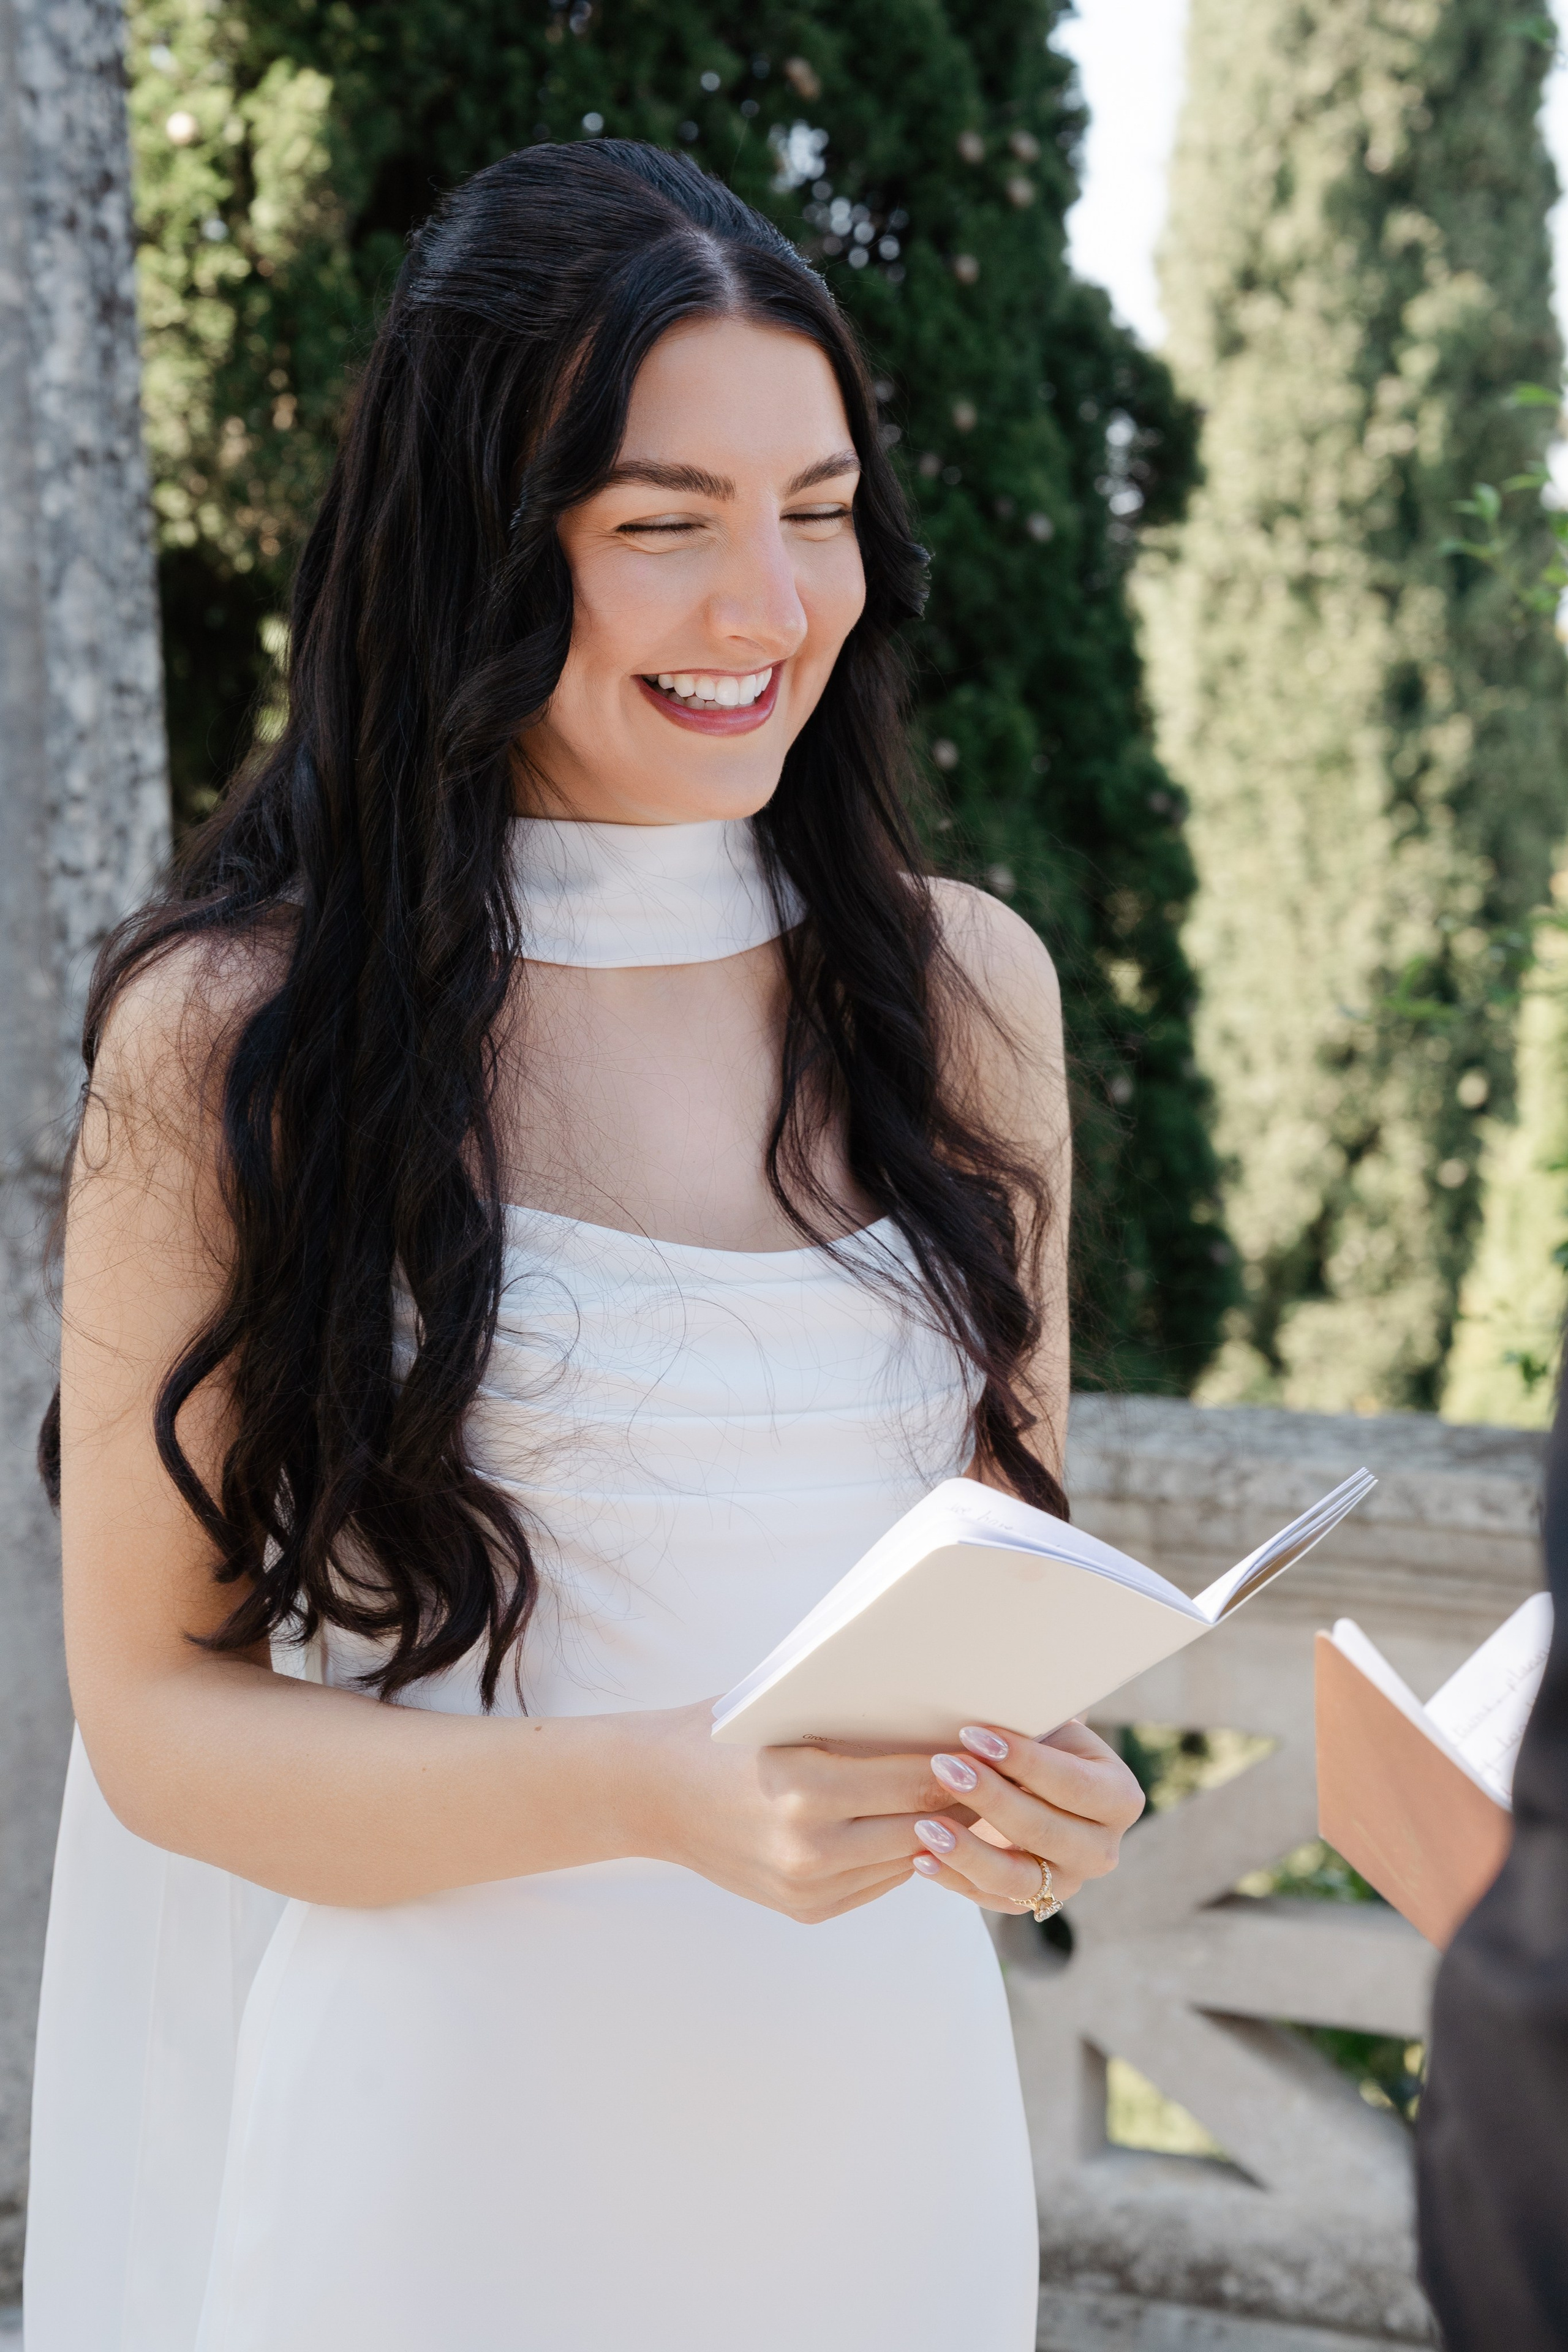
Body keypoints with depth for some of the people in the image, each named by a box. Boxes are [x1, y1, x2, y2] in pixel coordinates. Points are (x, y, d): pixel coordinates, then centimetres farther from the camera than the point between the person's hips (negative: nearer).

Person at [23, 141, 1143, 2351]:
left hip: (882, 2111, 4)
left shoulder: (966, 987, 1)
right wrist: (656, 1793, -25)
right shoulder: (229, 1036, -11)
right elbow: (158, 1712, -9)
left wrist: (1037, 1770, -11)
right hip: (440, 2141, -4)